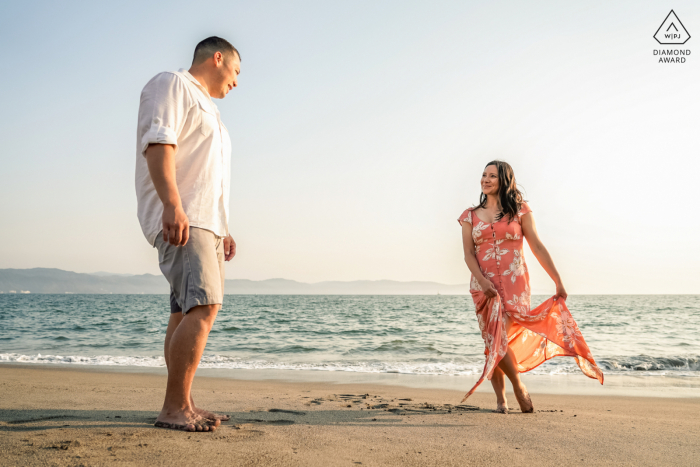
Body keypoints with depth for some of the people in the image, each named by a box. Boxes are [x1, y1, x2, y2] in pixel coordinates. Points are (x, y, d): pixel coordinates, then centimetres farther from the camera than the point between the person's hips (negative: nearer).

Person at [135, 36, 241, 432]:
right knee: (203, 308, -19)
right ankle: (175, 408, -16)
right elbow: (158, 143, -15)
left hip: (206, 222, 10)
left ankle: (183, 406, 8)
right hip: (178, 219, -10)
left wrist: (223, 229, 25)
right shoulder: (172, 85, 1)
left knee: (187, 313, 5)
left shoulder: (207, 109, 30)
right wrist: (173, 205, -27)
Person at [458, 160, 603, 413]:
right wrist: (482, 281, -15)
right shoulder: (470, 216, 10)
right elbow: (468, 254, 2)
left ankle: (504, 395, 11)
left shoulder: (520, 210, 6)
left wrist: (558, 281, 1)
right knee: (493, 340, -1)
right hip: (483, 286, 2)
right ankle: (503, 396, 15)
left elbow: (537, 247, 3)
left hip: (514, 284, -2)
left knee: (501, 339, -11)